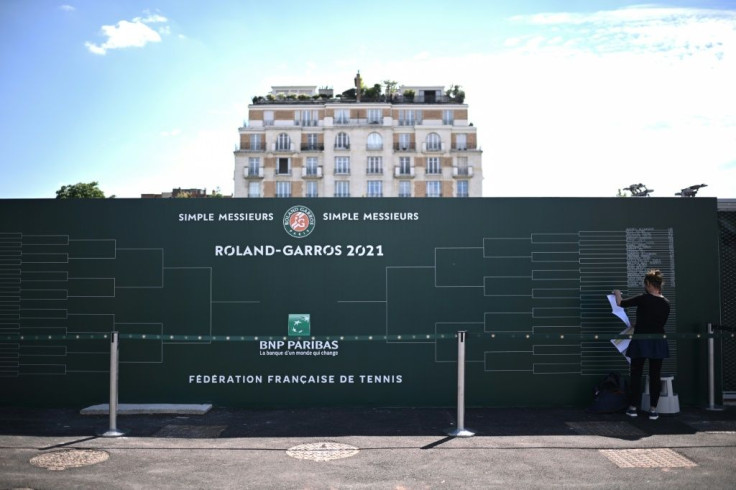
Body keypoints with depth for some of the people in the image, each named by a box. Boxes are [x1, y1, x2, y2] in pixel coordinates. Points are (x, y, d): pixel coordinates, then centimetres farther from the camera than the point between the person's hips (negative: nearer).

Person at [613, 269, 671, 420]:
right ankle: (653, 410, 10)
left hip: (641, 341, -4)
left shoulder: (643, 299, -12)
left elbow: (621, 303, -7)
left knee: (636, 374, 8)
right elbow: (661, 323, 13)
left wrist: (617, 293, 15)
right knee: (655, 376, 8)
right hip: (658, 341, 4)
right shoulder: (666, 303, 4)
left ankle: (633, 407, 13)